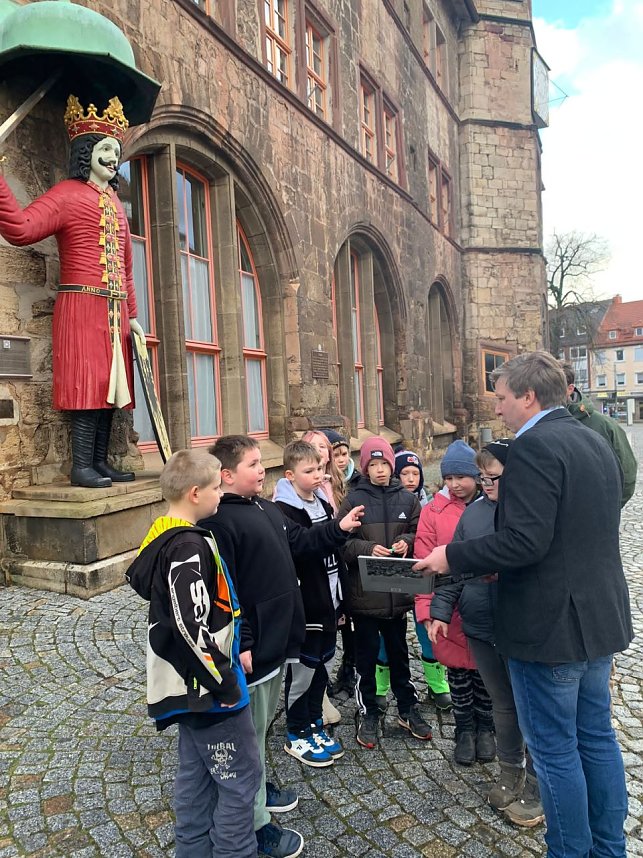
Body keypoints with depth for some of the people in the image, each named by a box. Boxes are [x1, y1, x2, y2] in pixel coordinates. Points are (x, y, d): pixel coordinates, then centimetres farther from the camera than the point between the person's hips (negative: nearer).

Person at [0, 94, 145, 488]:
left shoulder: (115, 202, 22)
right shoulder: (67, 193, 0)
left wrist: (132, 314, 17)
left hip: (115, 312, 7)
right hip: (83, 307, -7)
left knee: (109, 384, 5)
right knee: (88, 383, -10)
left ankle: (100, 462, 11)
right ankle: (82, 466, -5)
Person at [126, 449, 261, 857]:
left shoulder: (165, 537, 5)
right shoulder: (189, 547, -25)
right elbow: (193, 628, -30)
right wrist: (225, 683, -18)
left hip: (189, 685, 10)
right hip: (207, 688, -10)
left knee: (196, 775, 22)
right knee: (240, 780, 5)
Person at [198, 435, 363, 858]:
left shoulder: (266, 507, 8)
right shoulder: (220, 522, -22)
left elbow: (299, 541, 20)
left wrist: (338, 528, 10)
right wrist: (240, 646, -23)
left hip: (278, 636, 9)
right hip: (253, 645, -9)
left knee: (262, 721, 25)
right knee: (250, 730, 7)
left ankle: (259, 784, 45)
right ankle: (257, 823, 23)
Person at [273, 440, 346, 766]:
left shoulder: (322, 502, 8)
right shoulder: (285, 511, -16)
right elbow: (301, 548, -24)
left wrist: (340, 598, 16)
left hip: (328, 602, 8)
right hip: (305, 605, -8)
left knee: (321, 666, 18)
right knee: (302, 671, 7)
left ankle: (314, 724, 36)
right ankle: (297, 734, 25)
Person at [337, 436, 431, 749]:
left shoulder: (407, 499, 2)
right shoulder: (353, 500, -7)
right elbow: (341, 543, -9)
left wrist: (407, 542, -11)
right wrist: (368, 548, -24)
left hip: (398, 591, 3)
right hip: (364, 592, -3)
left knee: (399, 652, 18)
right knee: (367, 655, 10)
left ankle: (407, 708, 35)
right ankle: (367, 714, 27)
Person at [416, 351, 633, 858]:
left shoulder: (534, 446, -20)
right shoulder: (596, 442, 9)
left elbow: (524, 541, -28)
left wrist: (452, 557, -15)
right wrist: (502, 565, 16)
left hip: (550, 626, -9)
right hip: (601, 618, 9)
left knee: (554, 750, 8)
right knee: (597, 738, 22)